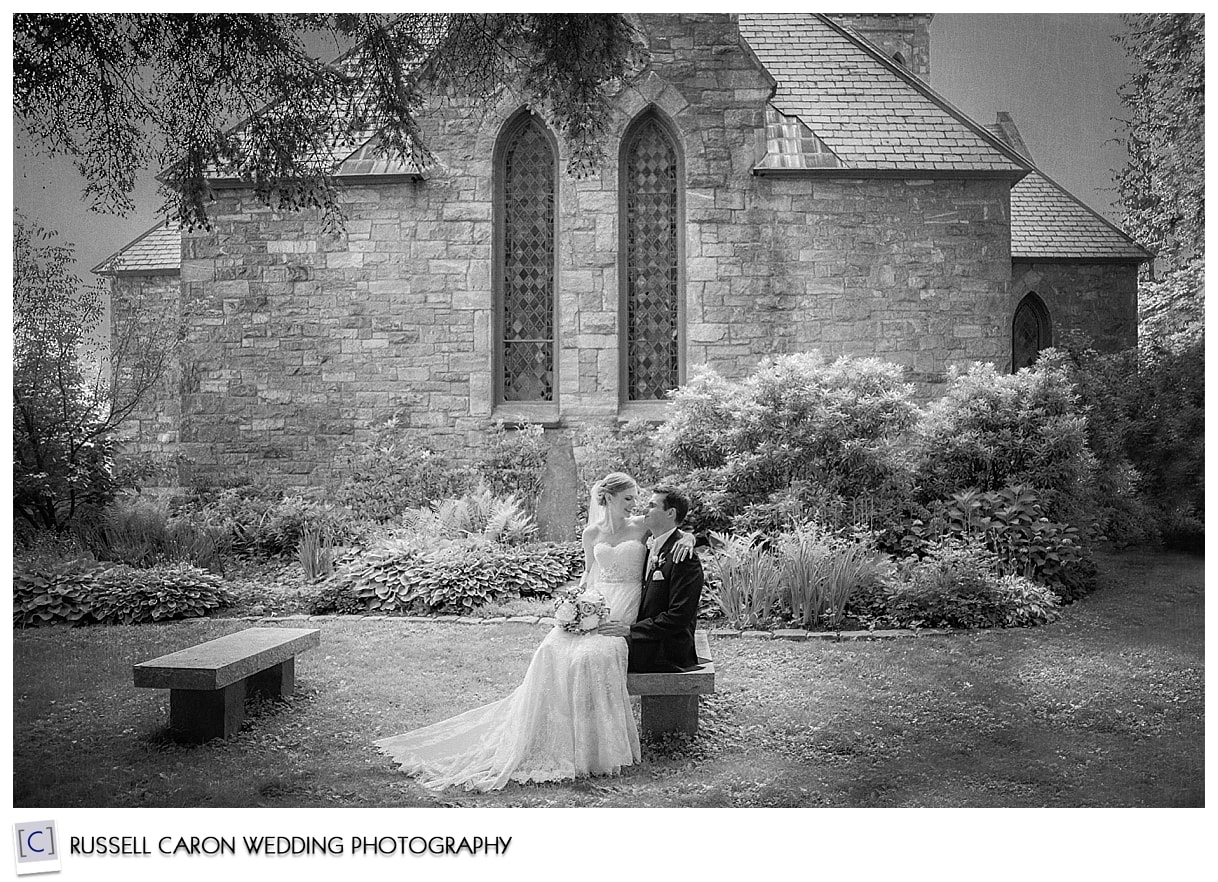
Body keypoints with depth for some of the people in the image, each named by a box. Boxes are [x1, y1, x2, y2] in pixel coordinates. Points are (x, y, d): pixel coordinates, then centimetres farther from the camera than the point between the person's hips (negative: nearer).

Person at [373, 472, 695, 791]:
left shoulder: (641, 526, 4)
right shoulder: (592, 533, 12)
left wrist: (686, 539, -12)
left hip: (623, 611, -3)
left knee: (590, 655, -30)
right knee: (552, 651, -22)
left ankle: (593, 747, -20)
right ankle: (548, 739, -15)